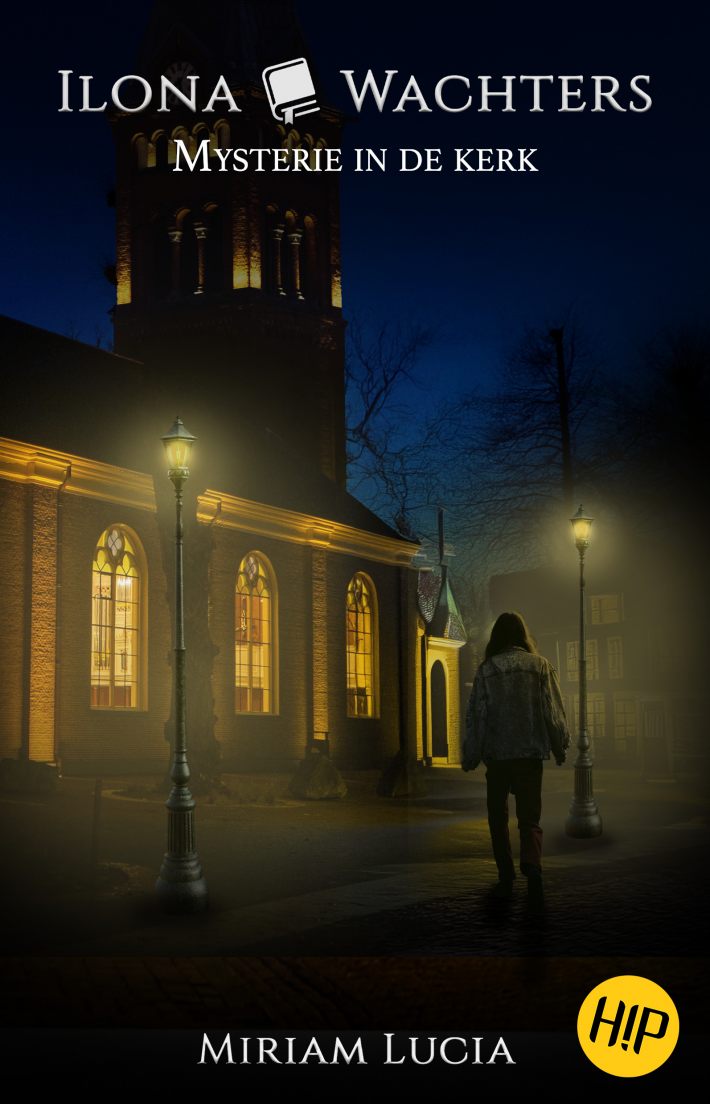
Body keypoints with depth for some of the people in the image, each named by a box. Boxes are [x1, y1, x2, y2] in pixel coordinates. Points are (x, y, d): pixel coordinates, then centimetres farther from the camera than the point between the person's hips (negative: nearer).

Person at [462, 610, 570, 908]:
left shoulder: (486, 669, -1)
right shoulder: (541, 665, 2)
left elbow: (475, 715, -1)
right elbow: (554, 712, 2)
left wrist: (470, 757, 5)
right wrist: (560, 748, 12)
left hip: (497, 753, -1)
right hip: (531, 752, 1)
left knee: (498, 818, 14)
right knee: (529, 818, 4)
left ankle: (506, 878, 11)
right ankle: (532, 866, -22)